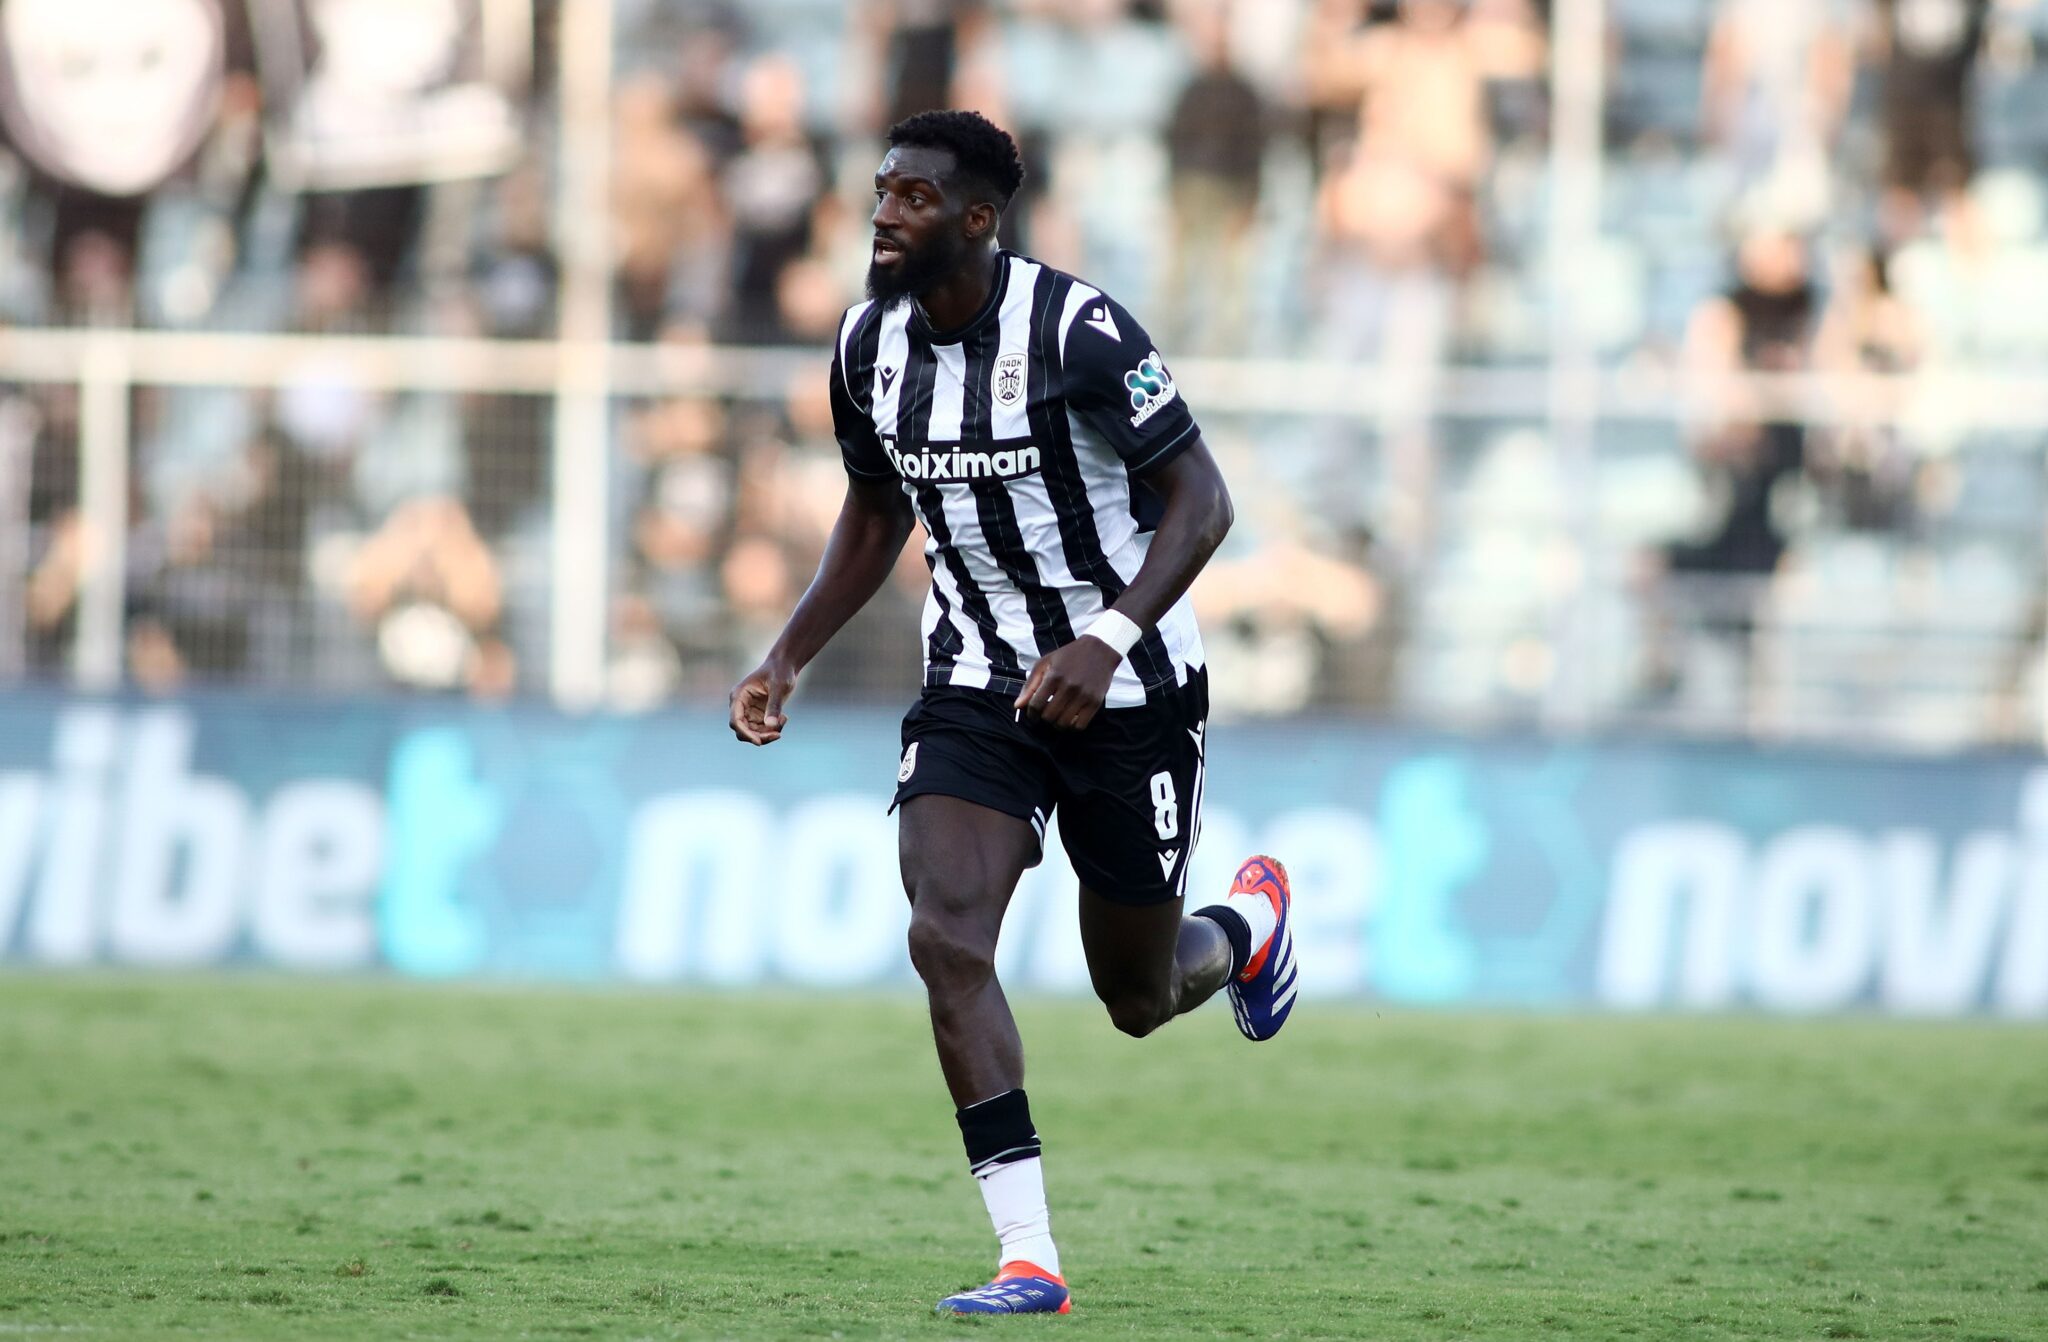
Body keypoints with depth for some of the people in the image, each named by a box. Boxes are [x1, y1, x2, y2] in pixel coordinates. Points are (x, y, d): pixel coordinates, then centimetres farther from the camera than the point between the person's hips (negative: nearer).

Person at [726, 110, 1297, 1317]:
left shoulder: (1075, 330, -21)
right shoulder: (870, 346, -2)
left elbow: (1200, 498, -20)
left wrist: (1109, 640, -33)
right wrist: (788, 661, 4)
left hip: (1131, 694, -4)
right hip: (978, 692, 4)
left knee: (1137, 999, 9)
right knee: (947, 935, -20)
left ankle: (1247, 929, 48)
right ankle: (1030, 1260, -17)